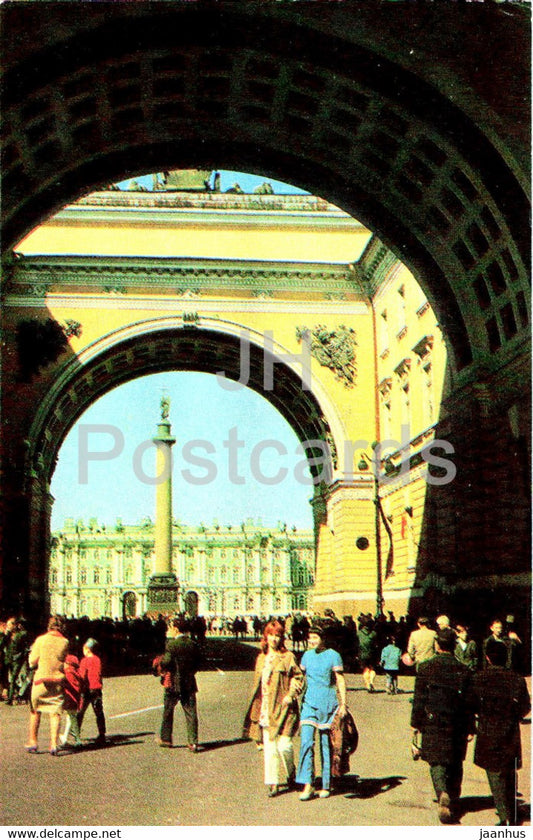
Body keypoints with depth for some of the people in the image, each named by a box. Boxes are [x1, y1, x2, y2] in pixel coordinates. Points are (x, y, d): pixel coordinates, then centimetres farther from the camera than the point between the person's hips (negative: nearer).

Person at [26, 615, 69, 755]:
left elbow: (32, 662, -2)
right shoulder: (65, 642, 0)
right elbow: (66, 663, 7)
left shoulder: (40, 640, -4)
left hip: (41, 679, -1)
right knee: (55, 713, 3)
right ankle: (53, 743, -6)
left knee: (35, 711, 13)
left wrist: (31, 652, 16)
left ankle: (33, 742, 16)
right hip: (58, 680, 1)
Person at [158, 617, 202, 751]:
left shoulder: (171, 644, -14)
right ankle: (193, 742, 1)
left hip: (173, 683, -4)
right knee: (191, 713, 5)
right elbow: (198, 662, 7)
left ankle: (165, 739, 24)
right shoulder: (193, 644, 2)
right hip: (189, 683, 4)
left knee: (168, 711, 14)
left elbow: (166, 662, -18)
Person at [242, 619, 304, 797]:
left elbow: (298, 677, -2)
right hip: (265, 709, 5)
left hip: (282, 709, -5)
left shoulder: (288, 657, -3)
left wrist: (291, 695, -13)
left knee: (284, 745, -7)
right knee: (269, 747, 3)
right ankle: (273, 783, 9)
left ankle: (290, 773, 21)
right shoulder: (261, 658, 13)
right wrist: (256, 707, 16)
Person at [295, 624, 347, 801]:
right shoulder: (307, 655, 10)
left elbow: (340, 681, -1)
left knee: (326, 744, 5)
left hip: (328, 704, -3)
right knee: (306, 742, -12)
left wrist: (343, 704, -6)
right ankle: (307, 785, -11)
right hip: (309, 703, 3)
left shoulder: (333, 656, -2)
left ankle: (326, 786, 16)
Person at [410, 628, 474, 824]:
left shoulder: (425, 668, -7)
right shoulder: (463, 670, -2)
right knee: (455, 764, 16)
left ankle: (442, 793, -20)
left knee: (437, 762, 5)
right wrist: (470, 729, 8)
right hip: (457, 726, 2)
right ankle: (454, 803, 24)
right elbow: (469, 702, 1)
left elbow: (419, 699, -4)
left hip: (433, 725, -2)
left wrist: (416, 723, 5)